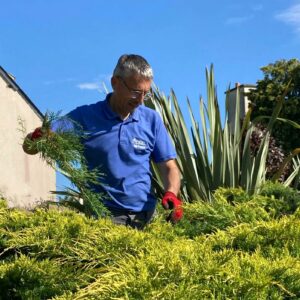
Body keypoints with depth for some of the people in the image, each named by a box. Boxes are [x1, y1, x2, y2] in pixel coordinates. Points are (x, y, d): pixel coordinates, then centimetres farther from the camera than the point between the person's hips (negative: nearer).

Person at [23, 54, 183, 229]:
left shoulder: (151, 119, 9)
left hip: (145, 216, 4)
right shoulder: (83, 117, 3)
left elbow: (169, 167, 12)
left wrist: (171, 194, -9)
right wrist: (37, 138, -21)